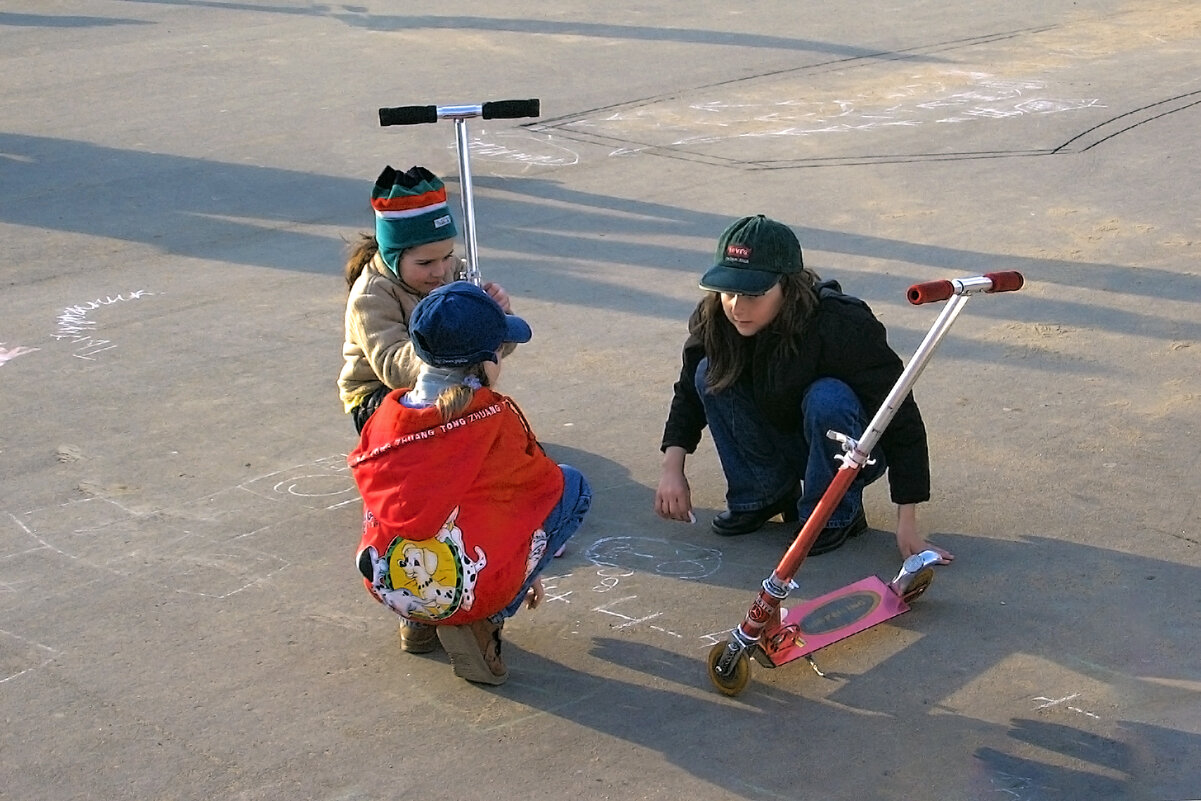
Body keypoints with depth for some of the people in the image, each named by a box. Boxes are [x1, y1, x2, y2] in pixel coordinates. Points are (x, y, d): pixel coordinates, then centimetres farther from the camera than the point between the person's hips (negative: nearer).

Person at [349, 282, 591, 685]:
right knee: (573, 486, 10)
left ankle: (419, 623, 19)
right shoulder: (496, 418, -7)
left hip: (386, 587, 6)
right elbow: (543, 484, 8)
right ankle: (486, 621, 1)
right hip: (469, 594, -6)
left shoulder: (385, 414, 4)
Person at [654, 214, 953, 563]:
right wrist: (672, 468, -12)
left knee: (827, 399, -36)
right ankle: (766, 494, -2)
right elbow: (689, 392, 1)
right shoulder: (715, 319, -18)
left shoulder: (843, 327, -33)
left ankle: (838, 514, -11)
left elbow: (901, 420, -28)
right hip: (779, 438, 5)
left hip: (852, 451, -4)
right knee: (710, 375, -17)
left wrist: (907, 526, -29)